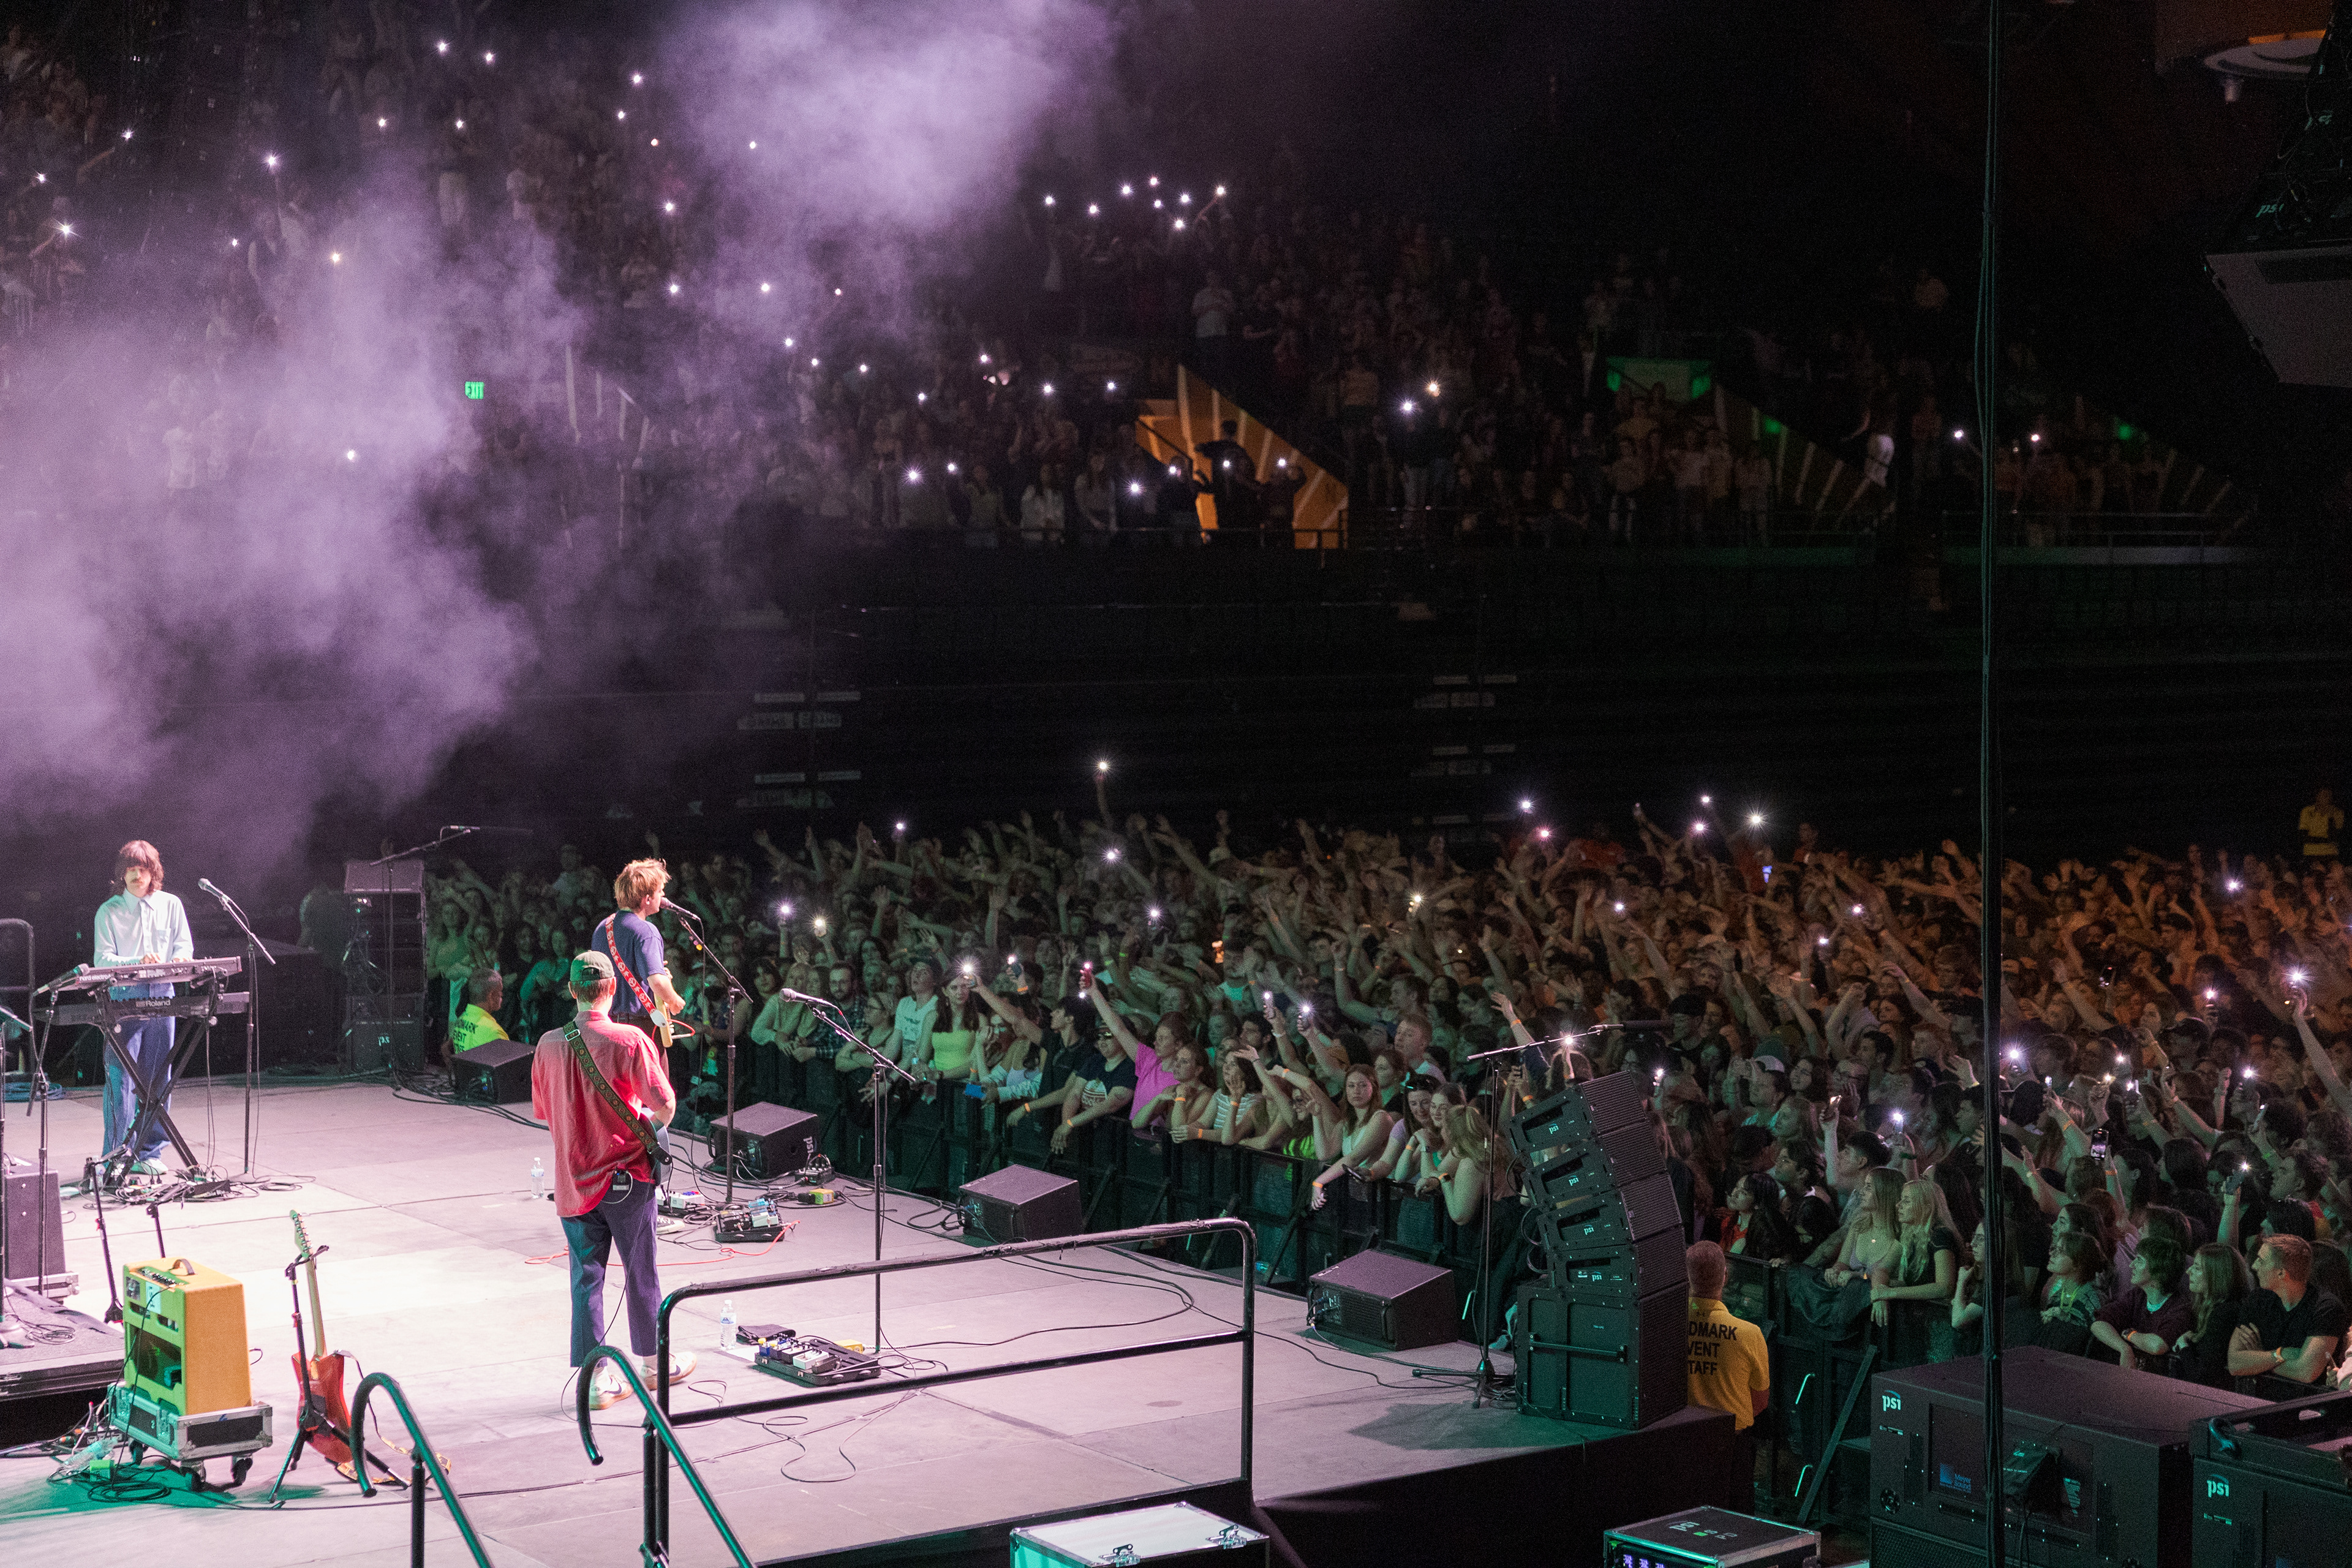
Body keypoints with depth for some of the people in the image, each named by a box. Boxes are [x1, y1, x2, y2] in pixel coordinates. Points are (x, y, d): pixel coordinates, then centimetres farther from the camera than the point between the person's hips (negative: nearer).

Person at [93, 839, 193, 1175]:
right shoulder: (109, 911, 3)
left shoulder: (170, 904, 11)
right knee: (120, 1076, -9)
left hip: (162, 995, 3)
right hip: (123, 996, -3)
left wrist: (178, 960, -11)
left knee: (158, 1077, 5)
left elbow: (184, 944, 12)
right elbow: (102, 959, -3)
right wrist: (138, 962, -20)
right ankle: (117, 1155, -5)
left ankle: (149, 1154, 13)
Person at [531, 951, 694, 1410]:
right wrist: (650, 1124, 6)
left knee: (586, 1278, 7)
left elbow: (543, 1111, 9)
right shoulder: (630, 1040, -15)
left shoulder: (548, 1045, -3)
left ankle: (595, 1378, 8)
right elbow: (665, 1103, -15)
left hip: (573, 1178, 3)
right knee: (641, 1272, 13)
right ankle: (655, 1361, 28)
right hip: (626, 1174, -3)